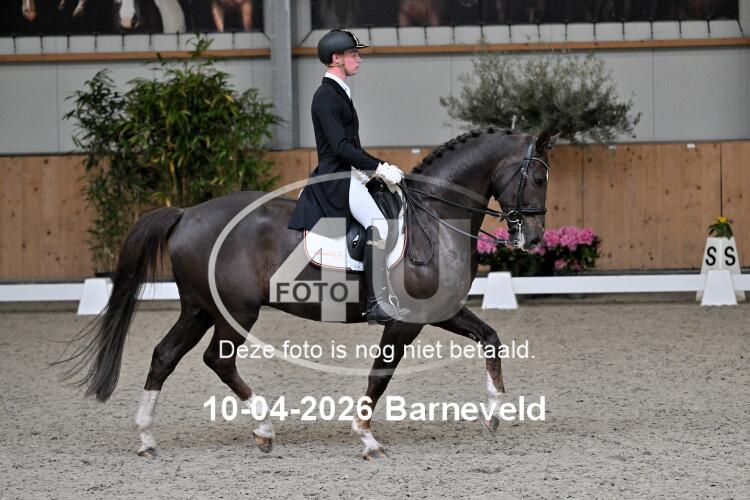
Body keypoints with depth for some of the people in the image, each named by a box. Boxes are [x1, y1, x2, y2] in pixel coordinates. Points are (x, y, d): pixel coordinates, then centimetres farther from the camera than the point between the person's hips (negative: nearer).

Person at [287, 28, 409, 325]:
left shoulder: (339, 93, 20)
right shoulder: (327, 96, -12)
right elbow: (340, 147, -20)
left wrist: (381, 167, 16)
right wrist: (378, 166, -21)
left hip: (349, 175, 11)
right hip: (337, 179, -11)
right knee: (378, 224, -28)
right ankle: (377, 303, -34)